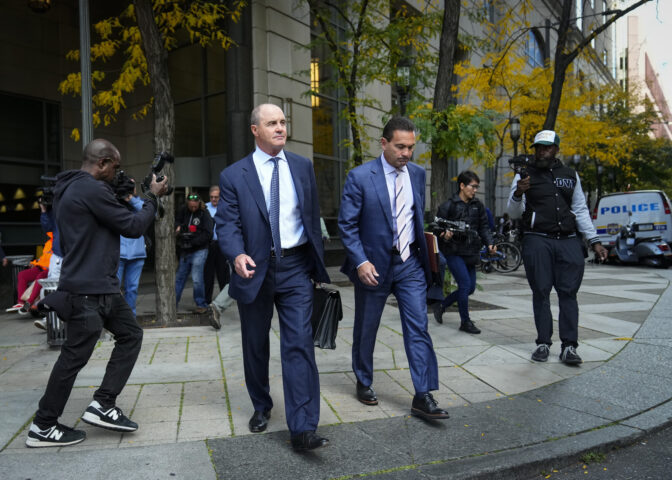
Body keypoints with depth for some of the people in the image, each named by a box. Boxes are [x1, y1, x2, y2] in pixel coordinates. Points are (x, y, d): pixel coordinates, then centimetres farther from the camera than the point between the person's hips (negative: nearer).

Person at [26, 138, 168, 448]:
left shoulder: (71, 188, 15)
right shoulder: (92, 189, -18)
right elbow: (134, 227, -12)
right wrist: (153, 196, -2)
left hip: (101, 287, 11)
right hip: (87, 291, -11)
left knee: (130, 334, 12)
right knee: (74, 356, 0)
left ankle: (102, 406, 15)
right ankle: (42, 427, 16)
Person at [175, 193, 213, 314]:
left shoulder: (204, 214, -8)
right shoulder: (184, 211, 5)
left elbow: (207, 234, -13)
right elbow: (176, 220, 21)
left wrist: (192, 243, -18)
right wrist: (178, 227, -2)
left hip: (199, 250, -5)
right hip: (185, 251, 5)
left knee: (197, 279, -8)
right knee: (179, 277, 11)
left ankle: (201, 305, 5)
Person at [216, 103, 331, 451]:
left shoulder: (303, 167, 6)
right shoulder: (233, 176, -1)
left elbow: (313, 217, 10)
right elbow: (227, 224, -6)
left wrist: (318, 266, 10)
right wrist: (237, 255, -27)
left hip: (295, 268, 0)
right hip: (255, 270, 0)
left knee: (299, 344, -8)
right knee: (256, 346, 14)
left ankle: (302, 429, -5)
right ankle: (261, 407, 37)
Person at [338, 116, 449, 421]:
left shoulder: (418, 174, 4)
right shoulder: (360, 177, -12)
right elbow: (347, 224, -11)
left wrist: (423, 242, 8)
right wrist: (360, 262, -19)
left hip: (410, 262, 4)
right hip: (374, 264, -3)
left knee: (418, 327, -2)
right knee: (366, 329, 12)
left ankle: (423, 396, 5)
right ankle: (364, 383, 33)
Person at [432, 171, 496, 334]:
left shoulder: (478, 206, 10)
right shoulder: (448, 206, -6)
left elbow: (484, 227, 13)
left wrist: (489, 243, -3)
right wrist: (444, 234, -27)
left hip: (470, 253, 7)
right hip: (454, 252, -6)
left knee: (470, 287, 9)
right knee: (465, 284, -12)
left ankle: (441, 305, 30)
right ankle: (465, 322, 5)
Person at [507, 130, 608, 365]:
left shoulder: (571, 175, 15)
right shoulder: (525, 176, 6)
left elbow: (581, 210, 18)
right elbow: (514, 213, 0)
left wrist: (594, 241, 12)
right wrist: (518, 193, -20)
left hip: (568, 241, 2)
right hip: (537, 241, -2)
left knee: (568, 293, -2)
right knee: (541, 293, 0)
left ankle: (569, 346, -1)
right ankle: (543, 343, 7)